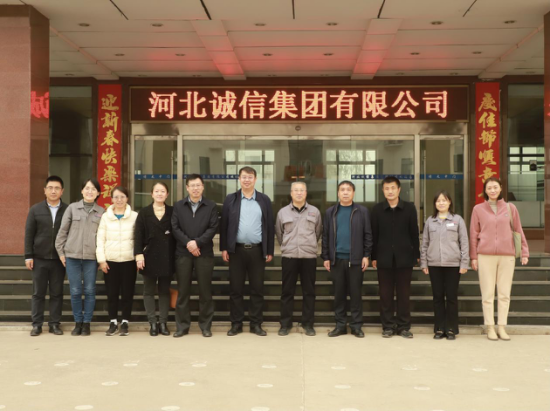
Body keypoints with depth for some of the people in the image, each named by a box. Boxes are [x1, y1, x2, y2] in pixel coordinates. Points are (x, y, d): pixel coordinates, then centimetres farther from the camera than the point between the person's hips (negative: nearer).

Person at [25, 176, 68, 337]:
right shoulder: (35, 209, 4)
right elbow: (29, 234, 3)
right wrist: (28, 256, -3)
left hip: (59, 259, 0)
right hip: (39, 258, 0)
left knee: (57, 293, 5)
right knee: (38, 293, 6)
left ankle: (55, 323, 12)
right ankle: (37, 324, 12)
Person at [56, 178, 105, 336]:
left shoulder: (101, 212, 5)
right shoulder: (72, 208, 5)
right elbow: (62, 231, 6)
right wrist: (61, 251, 3)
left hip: (92, 257, 0)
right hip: (72, 255, 0)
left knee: (89, 291, 3)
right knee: (75, 291, 4)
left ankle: (86, 323, 14)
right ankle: (78, 322, 17)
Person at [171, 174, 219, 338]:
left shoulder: (211, 206, 5)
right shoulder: (178, 206, 9)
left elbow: (213, 228, -4)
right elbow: (175, 228, 1)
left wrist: (197, 242, -15)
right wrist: (188, 243, -12)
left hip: (204, 253, -1)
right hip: (183, 253, 1)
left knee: (205, 291, 3)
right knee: (183, 291, 4)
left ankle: (205, 326, 11)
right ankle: (182, 326, 11)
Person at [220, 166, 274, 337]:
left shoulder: (264, 200, 6)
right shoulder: (230, 199, 5)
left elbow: (269, 226, 5)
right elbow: (224, 225, 5)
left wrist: (270, 251, 2)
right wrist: (224, 248, -1)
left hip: (257, 250, 0)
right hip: (237, 250, 0)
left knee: (257, 289, 5)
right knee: (235, 289, 4)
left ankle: (256, 324, 13)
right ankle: (236, 323, 13)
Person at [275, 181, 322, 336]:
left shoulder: (315, 212, 5)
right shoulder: (282, 212, 5)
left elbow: (318, 232, 14)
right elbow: (279, 234, 14)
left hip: (309, 256, 0)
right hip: (289, 257, 0)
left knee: (309, 292, 4)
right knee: (287, 291, 3)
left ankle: (308, 324, 13)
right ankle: (285, 324, 11)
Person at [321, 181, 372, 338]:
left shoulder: (362, 211, 2)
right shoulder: (330, 212, 8)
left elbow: (367, 235, 1)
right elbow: (326, 236, 7)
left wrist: (366, 255, -4)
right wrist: (325, 257, 3)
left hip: (355, 259, -2)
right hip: (336, 259, 2)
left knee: (356, 293, 2)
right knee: (339, 293, 6)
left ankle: (356, 325, 10)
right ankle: (340, 325, 14)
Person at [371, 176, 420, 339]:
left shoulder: (409, 208, 2)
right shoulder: (377, 209, 3)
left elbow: (414, 233, 4)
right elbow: (374, 235, 4)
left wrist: (416, 255, 3)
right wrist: (373, 257, 2)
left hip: (404, 257, 0)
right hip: (384, 258, 1)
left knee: (404, 294, 5)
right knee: (386, 294, 5)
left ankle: (404, 326, 13)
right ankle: (388, 326, 13)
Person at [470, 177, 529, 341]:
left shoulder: (510, 208, 8)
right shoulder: (478, 209, 5)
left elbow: (518, 231, 10)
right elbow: (473, 234, 5)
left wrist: (524, 252, 4)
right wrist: (473, 256, 2)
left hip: (507, 255, 1)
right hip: (485, 255, -1)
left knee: (504, 293, 3)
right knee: (488, 294, 1)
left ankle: (502, 327, 10)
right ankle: (490, 328, 7)